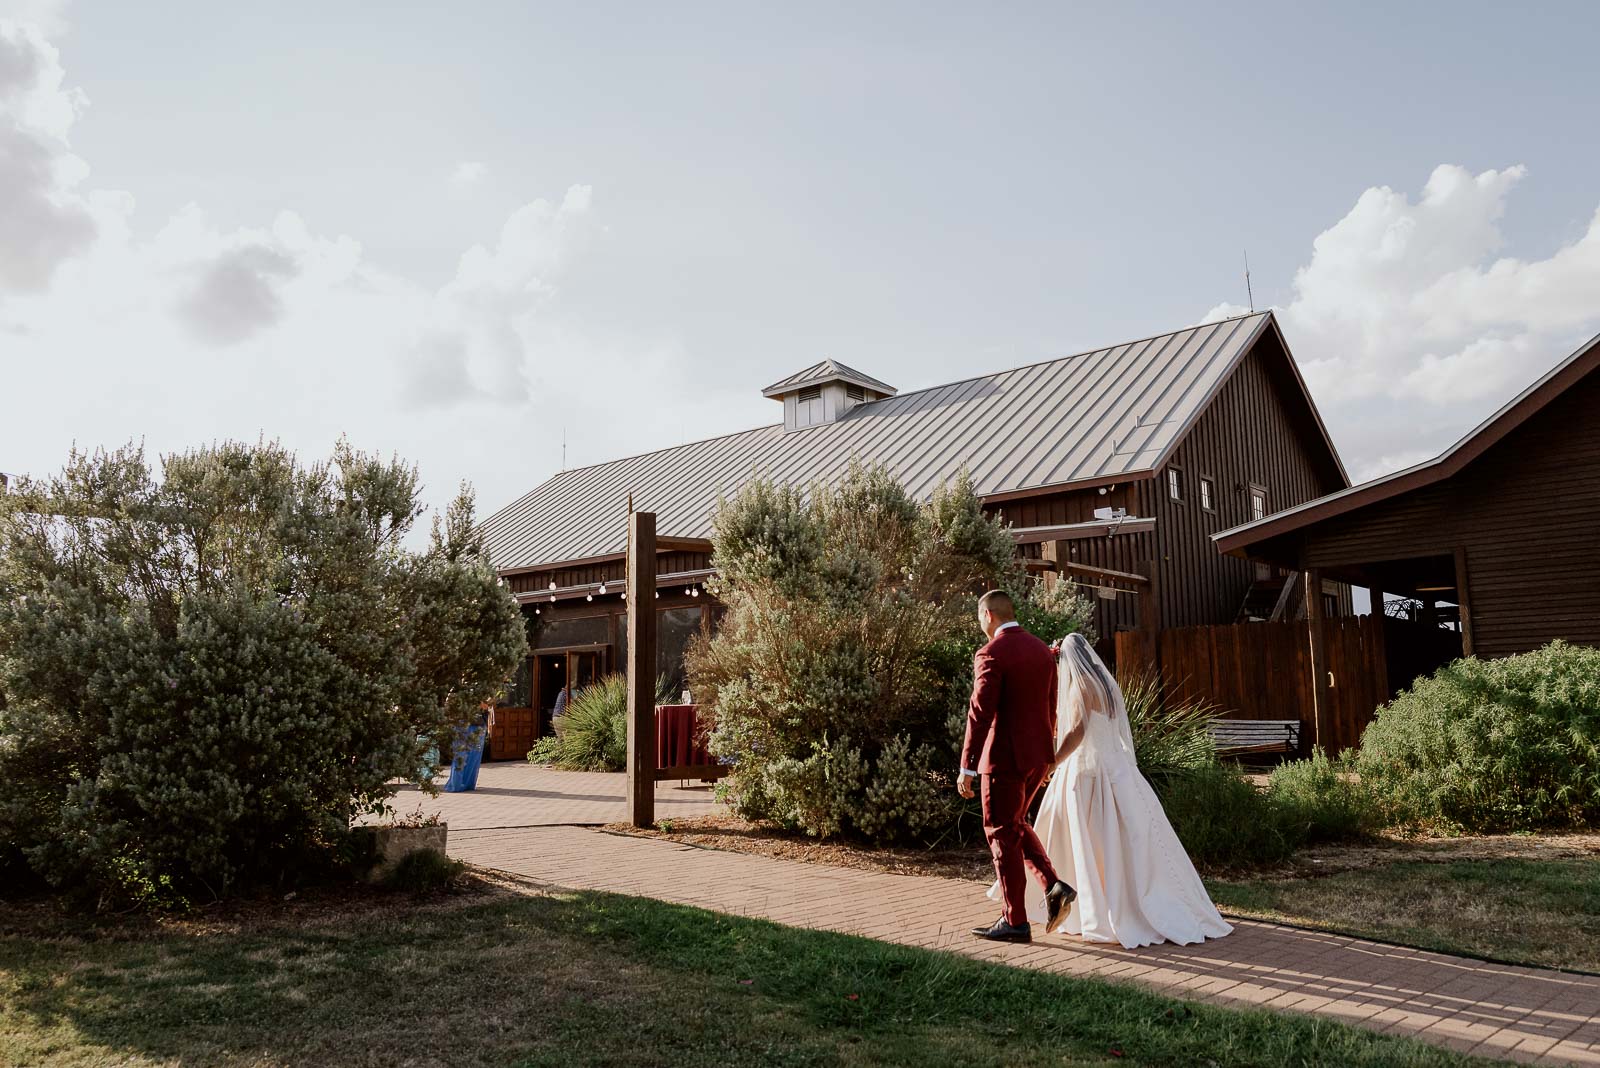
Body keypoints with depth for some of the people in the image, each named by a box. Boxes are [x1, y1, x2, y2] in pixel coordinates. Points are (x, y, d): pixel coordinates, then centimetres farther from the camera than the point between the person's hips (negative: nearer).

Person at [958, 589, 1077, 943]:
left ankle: (1015, 921, 10)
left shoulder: (992, 653, -15)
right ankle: (1052, 886, 9)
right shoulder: (1042, 650, 9)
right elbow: (1051, 706, 15)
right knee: (1015, 823, 23)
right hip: (1039, 754, 8)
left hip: (1006, 756, -8)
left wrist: (967, 767, -16)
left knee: (1002, 834, 4)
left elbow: (980, 713, -19)